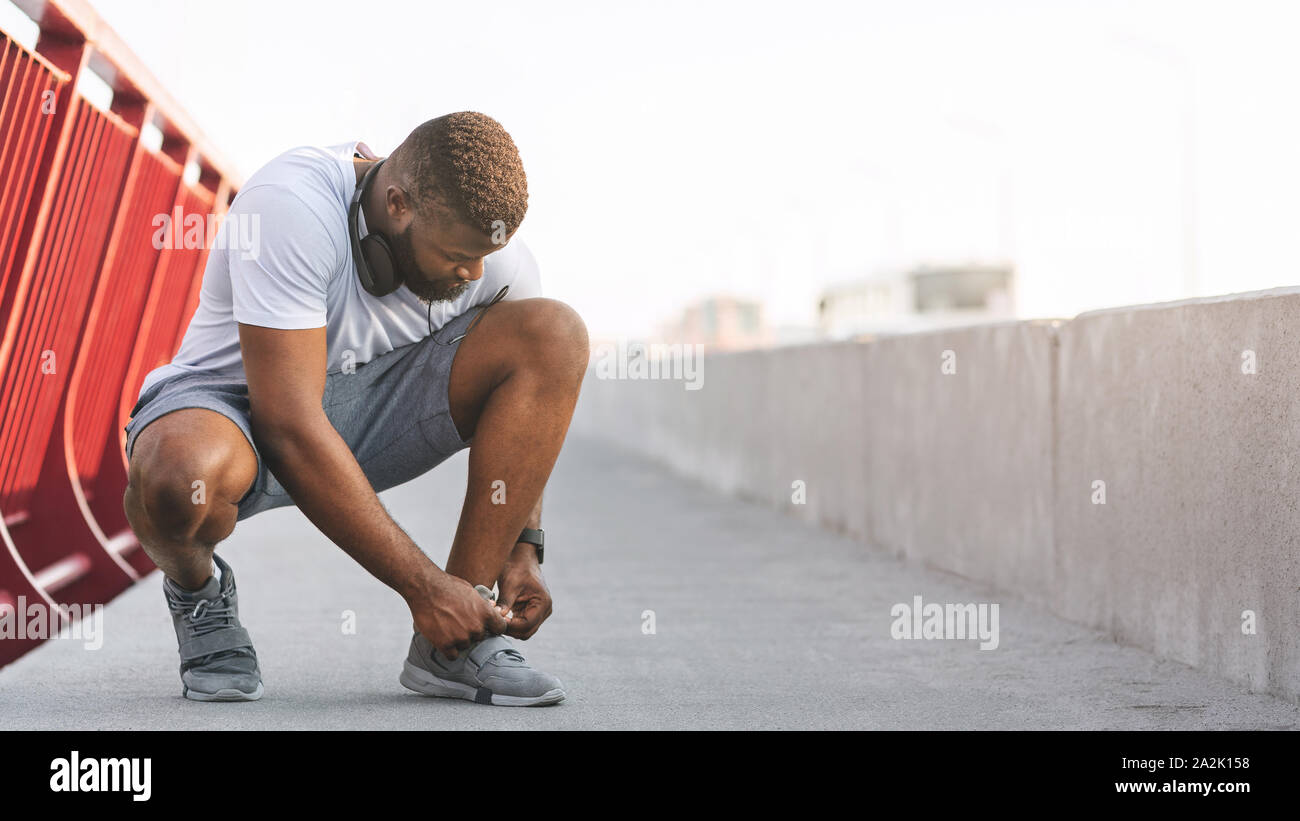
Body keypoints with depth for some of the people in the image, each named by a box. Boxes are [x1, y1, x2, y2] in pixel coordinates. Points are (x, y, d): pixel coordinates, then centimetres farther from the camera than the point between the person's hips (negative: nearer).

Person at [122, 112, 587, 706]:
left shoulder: (495, 258, -12)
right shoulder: (289, 209, -30)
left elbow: (518, 409, 7)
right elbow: (289, 428, -33)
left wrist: (524, 548, -6)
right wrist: (422, 586, -31)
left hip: (372, 407, 5)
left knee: (556, 331, -18)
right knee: (179, 479, -44)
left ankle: (451, 646, -14)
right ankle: (196, 586, -2)